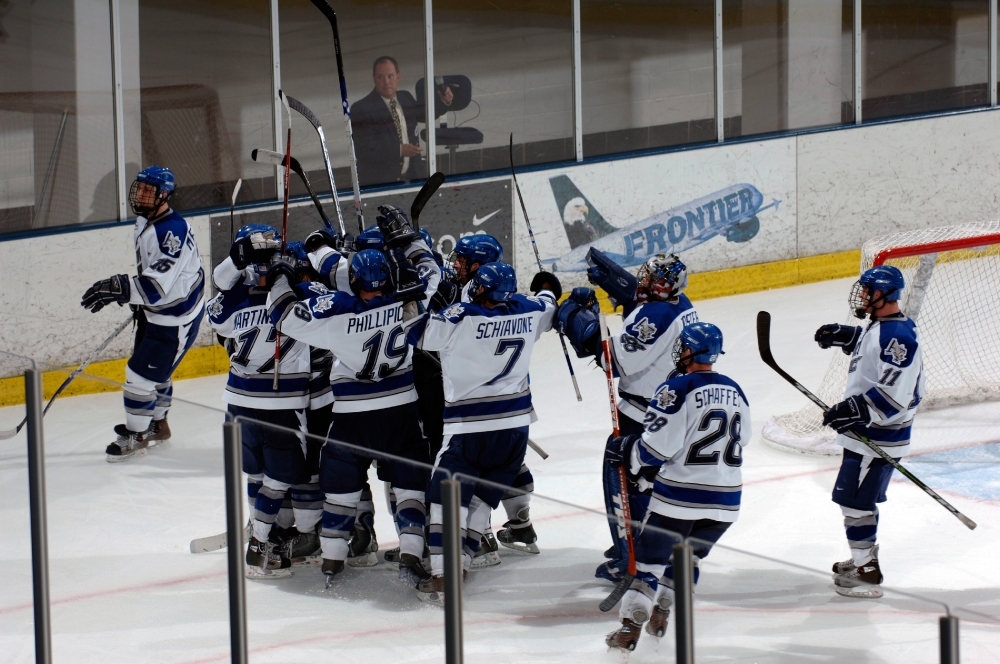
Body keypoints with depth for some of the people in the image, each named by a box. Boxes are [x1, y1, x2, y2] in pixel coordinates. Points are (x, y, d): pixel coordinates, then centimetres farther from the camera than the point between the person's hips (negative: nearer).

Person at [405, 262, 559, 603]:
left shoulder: (461, 318, -16)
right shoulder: (527, 312, 0)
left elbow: (414, 332, -10)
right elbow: (547, 309, 25)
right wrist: (547, 290, 48)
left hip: (468, 426, -5)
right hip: (515, 423, 5)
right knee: (483, 495, 16)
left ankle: (442, 575, -10)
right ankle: (459, 562, 14)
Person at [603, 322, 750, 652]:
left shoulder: (676, 390, -14)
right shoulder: (734, 392, 6)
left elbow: (656, 447, -16)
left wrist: (625, 450, 1)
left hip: (679, 496, -6)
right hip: (725, 499, 6)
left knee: (651, 555, 3)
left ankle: (630, 628, -1)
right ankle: (660, 616, 26)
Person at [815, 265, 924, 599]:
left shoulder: (897, 335, -24)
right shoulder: (880, 325, 9)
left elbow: (894, 393, -31)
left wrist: (852, 410, -33)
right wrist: (844, 336, 18)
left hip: (879, 437, -11)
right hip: (865, 431, 11)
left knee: (855, 499, -7)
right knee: (857, 497, 21)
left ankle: (866, 574, 0)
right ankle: (864, 558, 36)